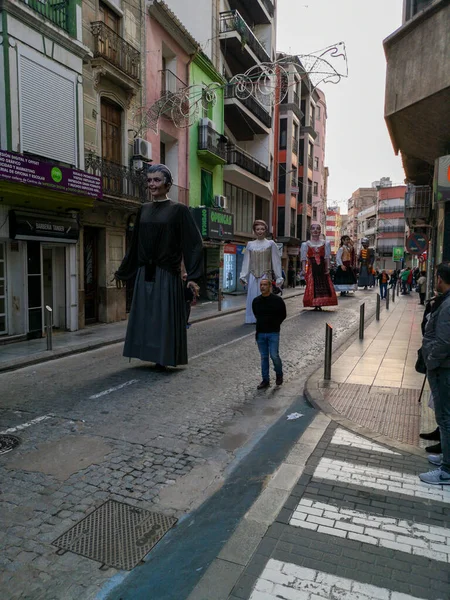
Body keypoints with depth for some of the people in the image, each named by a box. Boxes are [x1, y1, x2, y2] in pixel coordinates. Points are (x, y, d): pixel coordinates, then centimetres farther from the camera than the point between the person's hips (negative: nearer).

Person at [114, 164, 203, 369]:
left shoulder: (179, 210, -4)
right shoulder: (143, 209, 11)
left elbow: (193, 243, -9)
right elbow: (135, 244, 17)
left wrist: (193, 276, -18)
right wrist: (122, 271, 20)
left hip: (167, 275, -5)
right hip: (144, 275, 5)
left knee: (165, 317, 0)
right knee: (144, 316, 8)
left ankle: (164, 358, 14)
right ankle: (153, 355, 22)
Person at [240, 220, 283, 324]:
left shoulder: (270, 243, 5)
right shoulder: (250, 244, 10)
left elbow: (276, 261, 4)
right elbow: (246, 261, 9)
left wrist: (278, 277, 1)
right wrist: (243, 276, 3)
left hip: (265, 275, -2)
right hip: (253, 275, 2)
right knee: (252, 296, 1)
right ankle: (253, 318, 10)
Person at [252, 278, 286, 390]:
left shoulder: (277, 300, -6)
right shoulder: (256, 301, 5)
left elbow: (283, 315, 5)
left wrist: (275, 324, 4)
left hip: (273, 333, -4)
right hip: (260, 333, 4)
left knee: (274, 355, -7)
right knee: (264, 357, 8)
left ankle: (279, 375, 21)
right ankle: (265, 380, 18)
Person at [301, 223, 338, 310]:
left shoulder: (325, 243, 10)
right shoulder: (306, 244, 6)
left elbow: (327, 257, 5)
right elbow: (304, 258, 1)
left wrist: (328, 267, -5)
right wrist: (304, 269, -8)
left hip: (322, 267, 1)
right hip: (311, 267, -1)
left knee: (323, 285, -2)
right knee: (312, 285, -5)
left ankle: (320, 304, 7)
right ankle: (315, 304, 1)